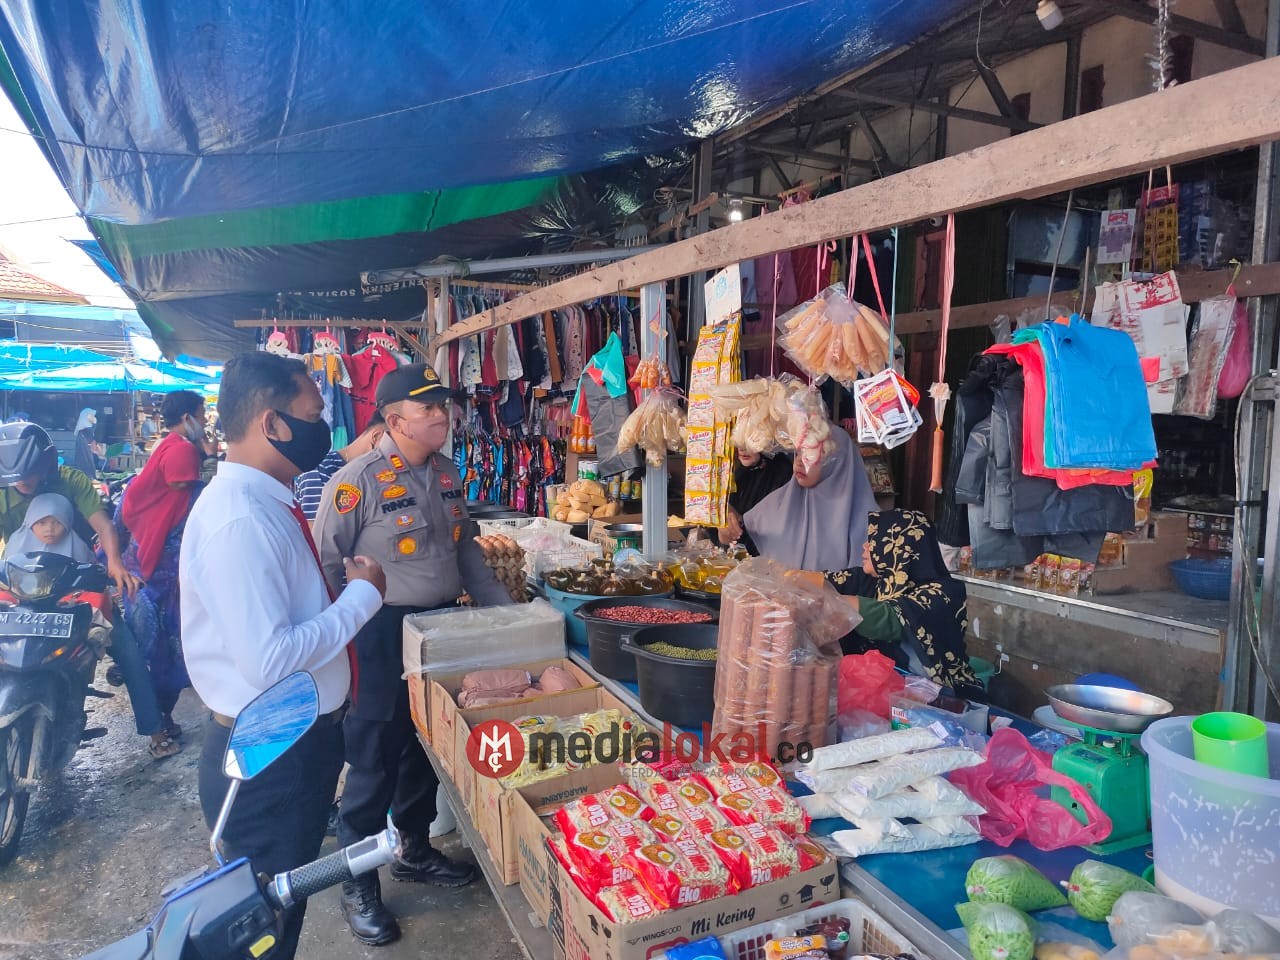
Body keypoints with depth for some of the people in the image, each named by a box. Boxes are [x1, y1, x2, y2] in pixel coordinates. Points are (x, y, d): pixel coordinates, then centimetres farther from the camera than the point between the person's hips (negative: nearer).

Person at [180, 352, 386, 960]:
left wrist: (346, 590, 3)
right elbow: (268, 660, -31)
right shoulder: (239, 519, -27)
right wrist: (362, 595, -21)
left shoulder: (267, 502, 4)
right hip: (269, 757, -9)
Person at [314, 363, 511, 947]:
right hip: (382, 635, -7)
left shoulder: (447, 473, 5)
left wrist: (503, 608, 13)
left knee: (427, 747, 19)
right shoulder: (358, 481, -17)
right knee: (373, 758, 5)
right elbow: (325, 564, -12)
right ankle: (358, 887, 25)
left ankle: (415, 850, 41)